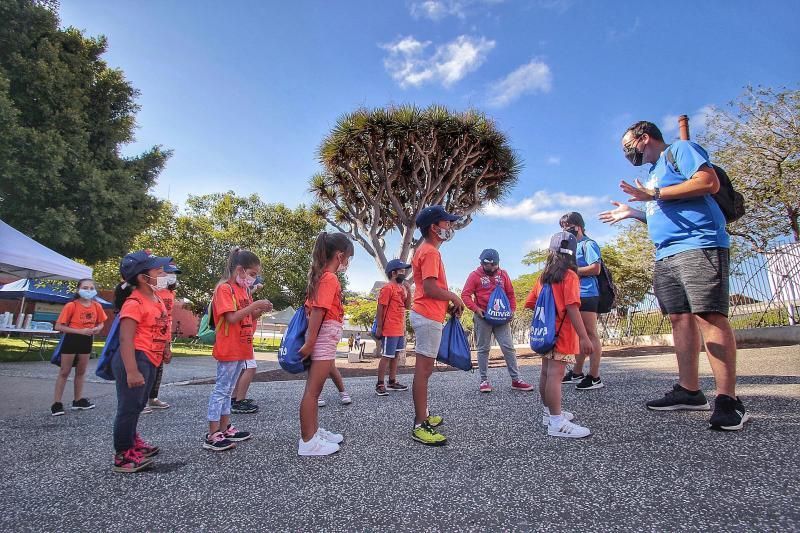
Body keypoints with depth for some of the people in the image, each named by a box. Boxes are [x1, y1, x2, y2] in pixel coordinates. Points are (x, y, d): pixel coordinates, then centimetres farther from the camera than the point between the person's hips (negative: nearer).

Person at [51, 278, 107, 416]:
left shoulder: (97, 306, -2)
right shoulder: (71, 306, -15)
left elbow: (101, 323, 12)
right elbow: (59, 326, -15)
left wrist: (97, 329, -11)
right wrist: (80, 331, -23)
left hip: (87, 341, 5)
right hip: (71, 340, -5)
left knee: (81, 371, 14)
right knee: (64, 372, 2)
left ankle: (78, 400, 25)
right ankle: (56, 403, 10)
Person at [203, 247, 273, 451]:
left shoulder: (243, 289, 13)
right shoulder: (224, 288, -13)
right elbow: (231, 318, -22)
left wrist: (260, 310, -1)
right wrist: (254, 305, -22)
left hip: (241, 348, 9)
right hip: (228, 349, -9)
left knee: (227, 390, 15)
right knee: (221, 390, -3)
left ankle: (225, 429, 23)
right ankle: (212, 436, 4)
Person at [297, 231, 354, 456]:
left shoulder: (321, 276, 13)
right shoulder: (330, 278, -14)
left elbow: (312, 308, 12)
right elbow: (318, 311, -20)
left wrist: (311, 342, 12)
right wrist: (309, 343, -21)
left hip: (324, 339, 10)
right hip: (325, 338, -10)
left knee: (314, 390, 16)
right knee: (312, 391, -3)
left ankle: (314, 431, 28)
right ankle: (308, 441, 5)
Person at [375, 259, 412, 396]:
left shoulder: (401, 288, 13)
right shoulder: (388, 288, -12)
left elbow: (407, 306, 12)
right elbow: (380, 309, -14)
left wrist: (408, 290, 1)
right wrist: (379, 328, -15)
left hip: (400, 330, 9)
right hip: (390, 330, -9)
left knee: (395, 356, 14)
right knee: (386, 357, -3)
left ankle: (392, 382, 23)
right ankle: (380, 385, 6)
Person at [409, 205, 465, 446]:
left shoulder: (425, 250, 18)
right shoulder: (430, 252, -14)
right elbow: (430, 288, -23)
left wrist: (449, 302, 9)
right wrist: (454, 298, -9)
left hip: (427, 315, 11)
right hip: (429, 317, -11)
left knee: (424, 369, 16)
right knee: (423, 370, -7)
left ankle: (423, 416, 27)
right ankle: (420, 426, -2)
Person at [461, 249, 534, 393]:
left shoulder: (503, 274, 8)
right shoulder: (475, 275, -3)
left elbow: (511, 294, 13)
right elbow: (465, 295, -6)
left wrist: (512, 311, 3)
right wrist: (476, 309, -16)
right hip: (483, 317, -2)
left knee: (508, 347, 1)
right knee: (483, 349, 5)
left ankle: (516, 379, 10)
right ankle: (484, 380, 14)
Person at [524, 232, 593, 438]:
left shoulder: (543, 276, 10)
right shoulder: (569, 276, -12)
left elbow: (530, 303, 11)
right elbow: (572, 308, -20)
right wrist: (583, 337, -20)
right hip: (562, 334, -8)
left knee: (546, 373, 15)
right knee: (555, 375, -10)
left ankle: (549, 412, 28)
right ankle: (557, 423, -9)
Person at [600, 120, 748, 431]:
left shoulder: (680, 149, 5)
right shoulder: (656, 172, 29)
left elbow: (709, 182, -12)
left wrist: (654, 194, -13)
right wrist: (633, 213, 25)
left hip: (697, 246, -9)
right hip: (666, 255, 9)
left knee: (709, 316, -13)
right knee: (680, 318, 5)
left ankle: (728, 400, -11)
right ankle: (689, 391, 9)